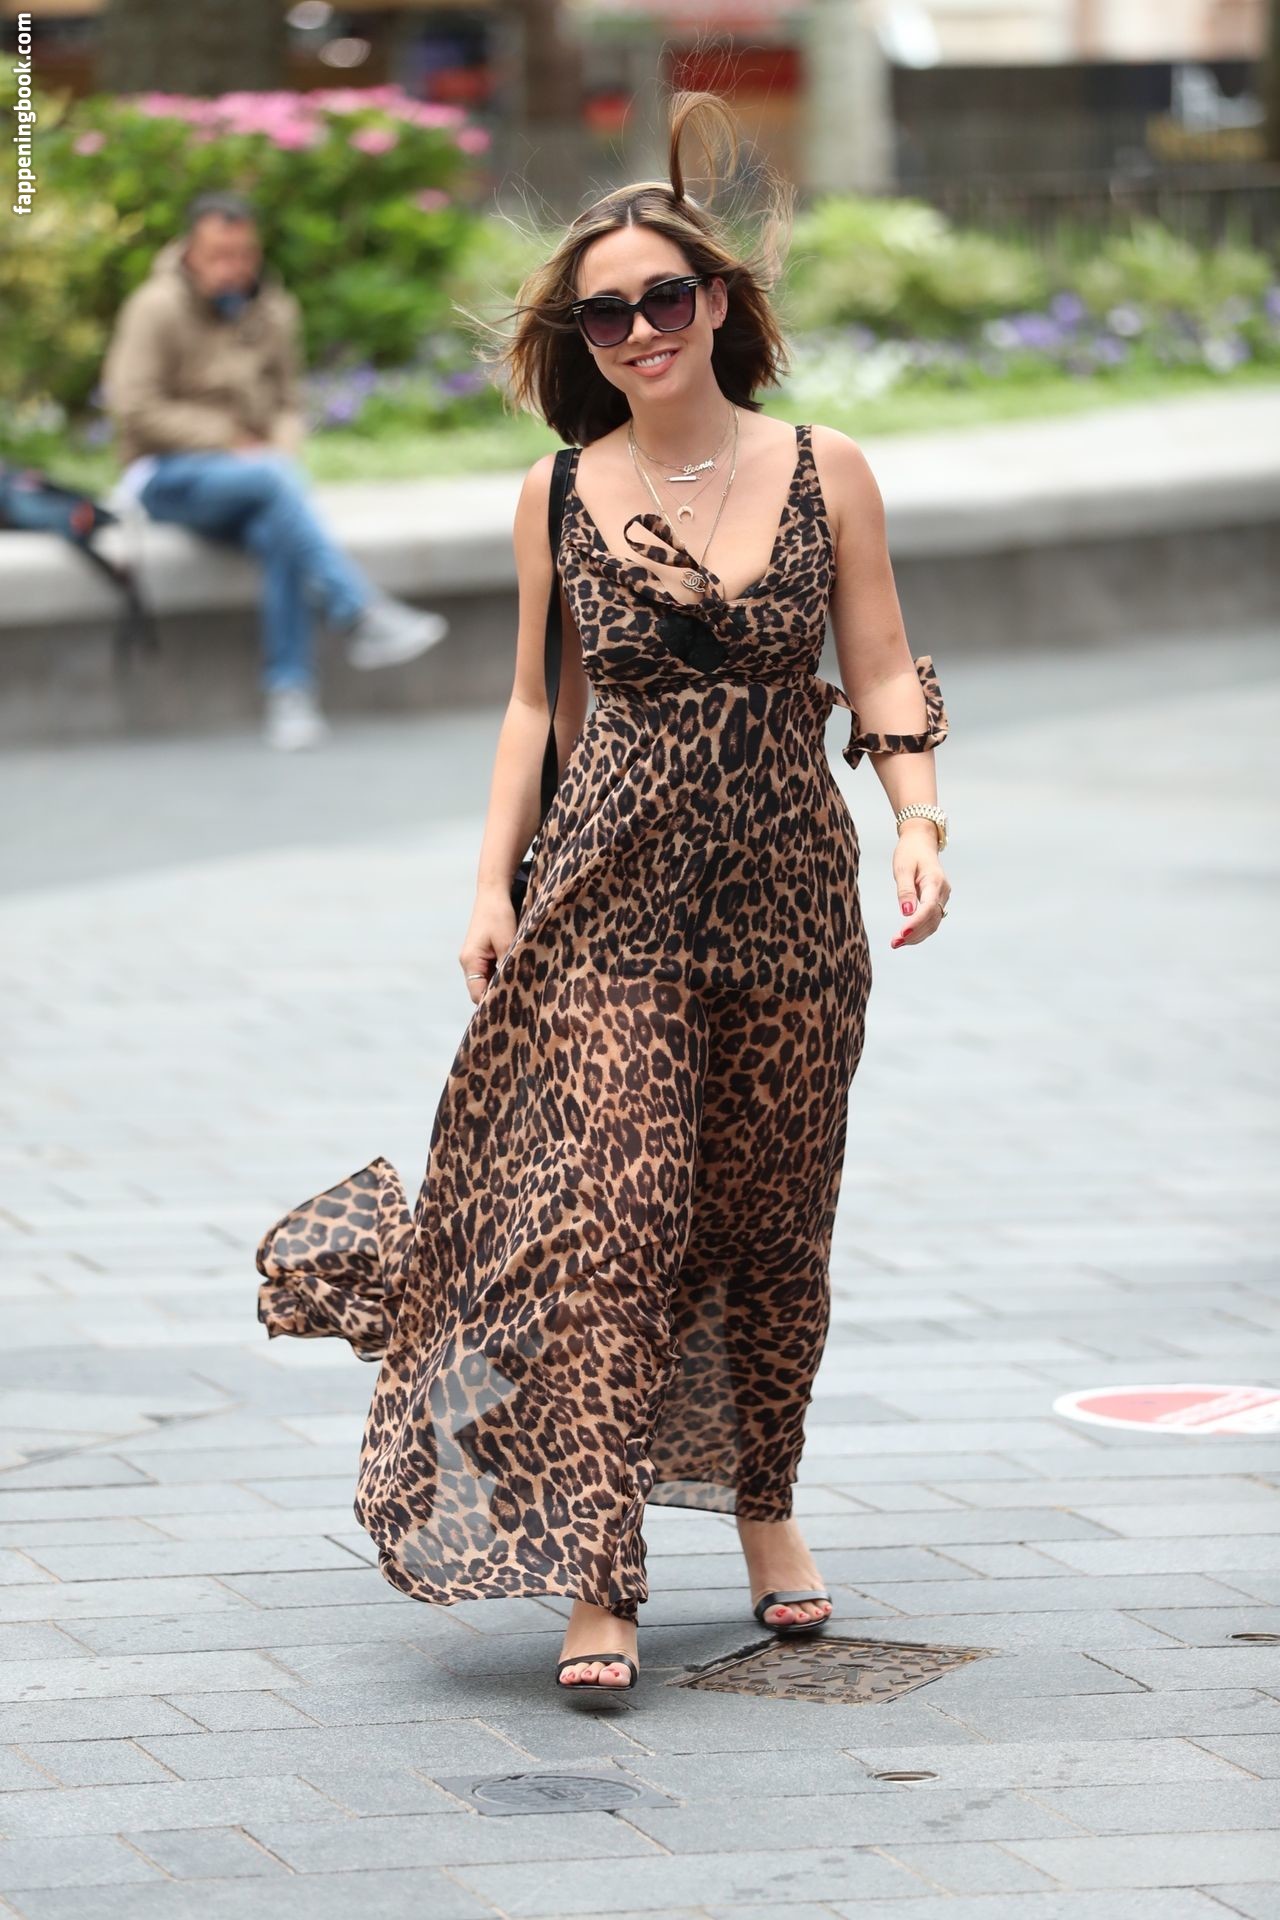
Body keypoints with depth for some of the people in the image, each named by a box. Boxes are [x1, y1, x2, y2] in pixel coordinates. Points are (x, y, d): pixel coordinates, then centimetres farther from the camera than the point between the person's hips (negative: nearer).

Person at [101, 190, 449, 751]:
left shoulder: (273, 311, 10)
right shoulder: (157, 308, -7)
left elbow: (288, 402, 16)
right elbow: (135, 407, -12)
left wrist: (283, 445, -8)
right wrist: (229, 439, -14)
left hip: (247, 469, 4)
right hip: (169, 478, -4)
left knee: (277, 532, -32)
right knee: (273, 479, -36)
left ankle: (290, 692, -30)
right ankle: (360, 617, -40)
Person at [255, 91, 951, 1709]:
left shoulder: (825, 475, 3)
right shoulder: (561, 496, 4)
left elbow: (884, 676, 5)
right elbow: (538, 706, 10)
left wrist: (918, 822, -10)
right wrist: (493, 885, 3)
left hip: (791, 894, 1)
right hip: (612, 903, -1)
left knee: (775, 1225, 10)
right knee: (611, 1225, -12)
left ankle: (761, 1501, 33)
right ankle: (594, 1582, -15)